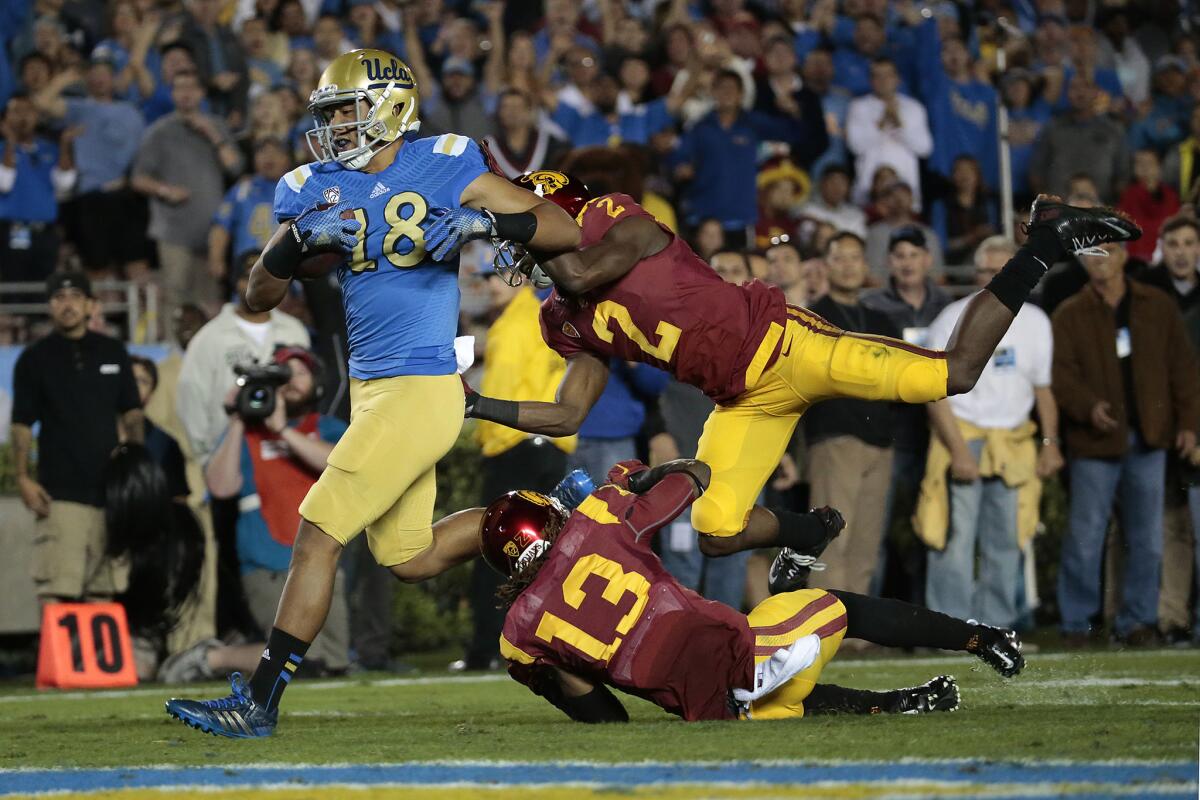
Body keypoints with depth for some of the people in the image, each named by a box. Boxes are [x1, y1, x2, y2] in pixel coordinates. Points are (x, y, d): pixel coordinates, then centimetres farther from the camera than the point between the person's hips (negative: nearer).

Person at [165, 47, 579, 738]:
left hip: (420, 390, -8)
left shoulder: (444, 169, -7)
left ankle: (260, 700, -5)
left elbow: (566, 232, -7)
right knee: (409, 559, 17)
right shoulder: (317, 189, 8)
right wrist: (298, 241, -13)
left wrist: (483, 220, -23)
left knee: (318, 537, -10)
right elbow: (260, 297, 6)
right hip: (372, 390, 8)